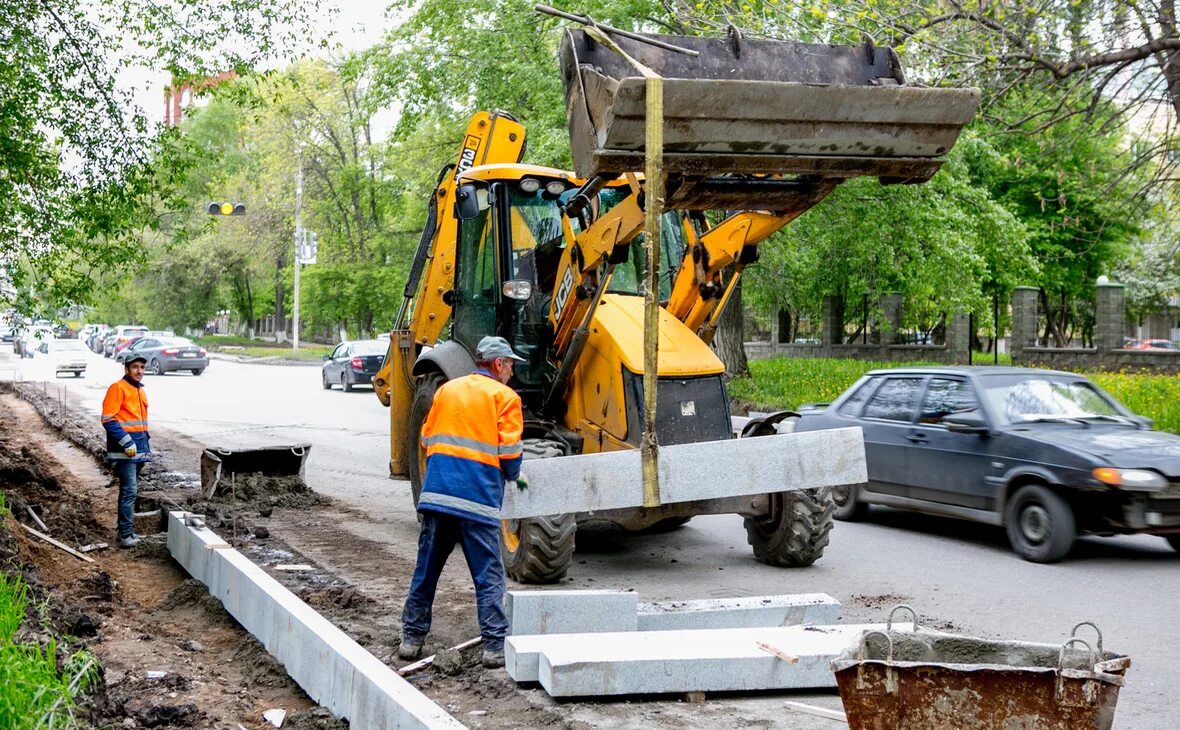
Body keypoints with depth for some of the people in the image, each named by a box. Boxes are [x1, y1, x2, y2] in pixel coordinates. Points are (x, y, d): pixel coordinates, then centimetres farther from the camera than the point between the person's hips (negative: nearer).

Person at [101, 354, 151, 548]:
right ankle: (126, 534, -11)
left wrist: (147, 443, 20)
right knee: (129, 490, -12)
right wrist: (127, 442, -20)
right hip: (125, 450, -9)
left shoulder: (140, 390, 17)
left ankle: (123, 527, 22)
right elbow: (108, 419, -16)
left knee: (130, 490, 14)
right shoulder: (118, 388, -9)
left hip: (139, 449, 9)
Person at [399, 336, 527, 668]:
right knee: (488, 575, 1)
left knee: (426, 568, 13)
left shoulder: (447, 389, 17)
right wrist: (514, 477, 14)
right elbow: (509, 450, -5)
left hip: (435, 491, 5)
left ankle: (412, 638, 18)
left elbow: (427, 437, 18)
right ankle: (495, 645, -1)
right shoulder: (504, 396, 1)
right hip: (478, 498, -5)